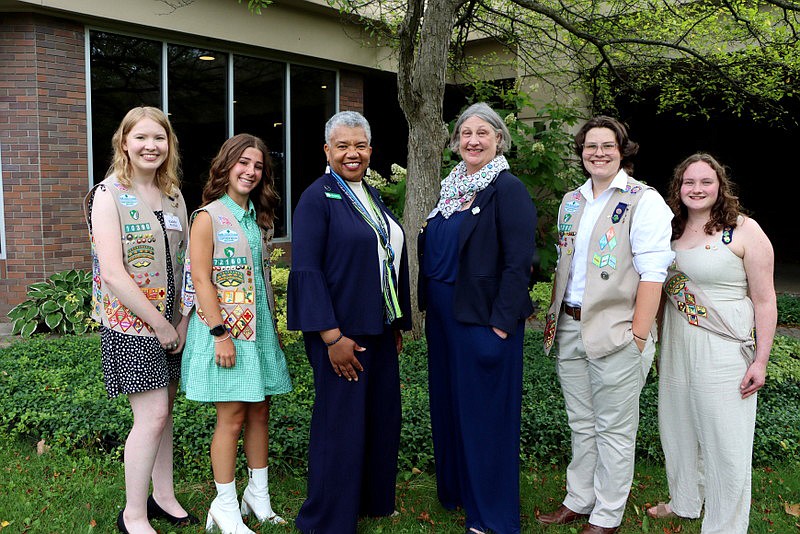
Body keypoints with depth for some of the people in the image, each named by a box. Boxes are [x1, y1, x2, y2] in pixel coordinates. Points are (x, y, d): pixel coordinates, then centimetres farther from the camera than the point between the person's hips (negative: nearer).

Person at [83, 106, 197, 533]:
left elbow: (184, 262, 10)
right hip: (129, 323, -6)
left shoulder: (174, 195, 9)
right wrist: (160, 325, -14)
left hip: (171, 325, 6)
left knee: (163, 413, 13)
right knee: (152, 416, -6)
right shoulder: (108, 194, -9)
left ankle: (163, 497, 29)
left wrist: (182, 322, -1)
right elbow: (113, 273, -16)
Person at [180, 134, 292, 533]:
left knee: (259, 413, 11)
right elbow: (201, 280, -14)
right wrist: (220, 333, -18)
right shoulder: (208, 216, -8)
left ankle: (258, 494, 25)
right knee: (232, 417, -1)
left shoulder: (259, 217, 12)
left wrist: (274, 325, 14)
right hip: (225, 328, -6)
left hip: (260, 327, 7)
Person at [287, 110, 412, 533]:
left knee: (381, 417, 14)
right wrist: (332, 337, -20)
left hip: (379, 328, 8)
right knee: (341, 423, 3)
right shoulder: (317, 197, -10)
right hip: (340, 330, -7)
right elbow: (306, 271, -16)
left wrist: (398, 324, 15)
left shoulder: (371, 197, 13)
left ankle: (373, 500, 33)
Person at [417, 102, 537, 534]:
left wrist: (501, 323, -20)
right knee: (447, 403, 17)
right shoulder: (450, 187, 11)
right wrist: (427, 304, 10)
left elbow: (518, 262, -17)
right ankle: (454, 488, 36)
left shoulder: (508, 188, -11)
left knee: (485, 411, 3)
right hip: (442, 313, 8)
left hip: (483, 317, -8)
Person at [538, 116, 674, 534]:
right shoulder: (571, 201, 13)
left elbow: (652, 273, -14)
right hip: (570, 330, 6)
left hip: (616, 333, -6)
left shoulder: (644, 201, -7)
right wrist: (553, 316, 13)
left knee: (613, 430, 6)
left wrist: (638, 336, -18)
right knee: (581, 424, 17)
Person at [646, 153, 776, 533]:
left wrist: (760, 361, -12)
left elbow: (764, 301, -9)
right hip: (676, 349, 6)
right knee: (678, 430, 18)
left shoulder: (744, 231, -8)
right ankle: (684, 502, 39)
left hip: (724, 353, -6)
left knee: (725, 443, 2)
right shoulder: (672, 231, 8)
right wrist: (657, 346, 15)